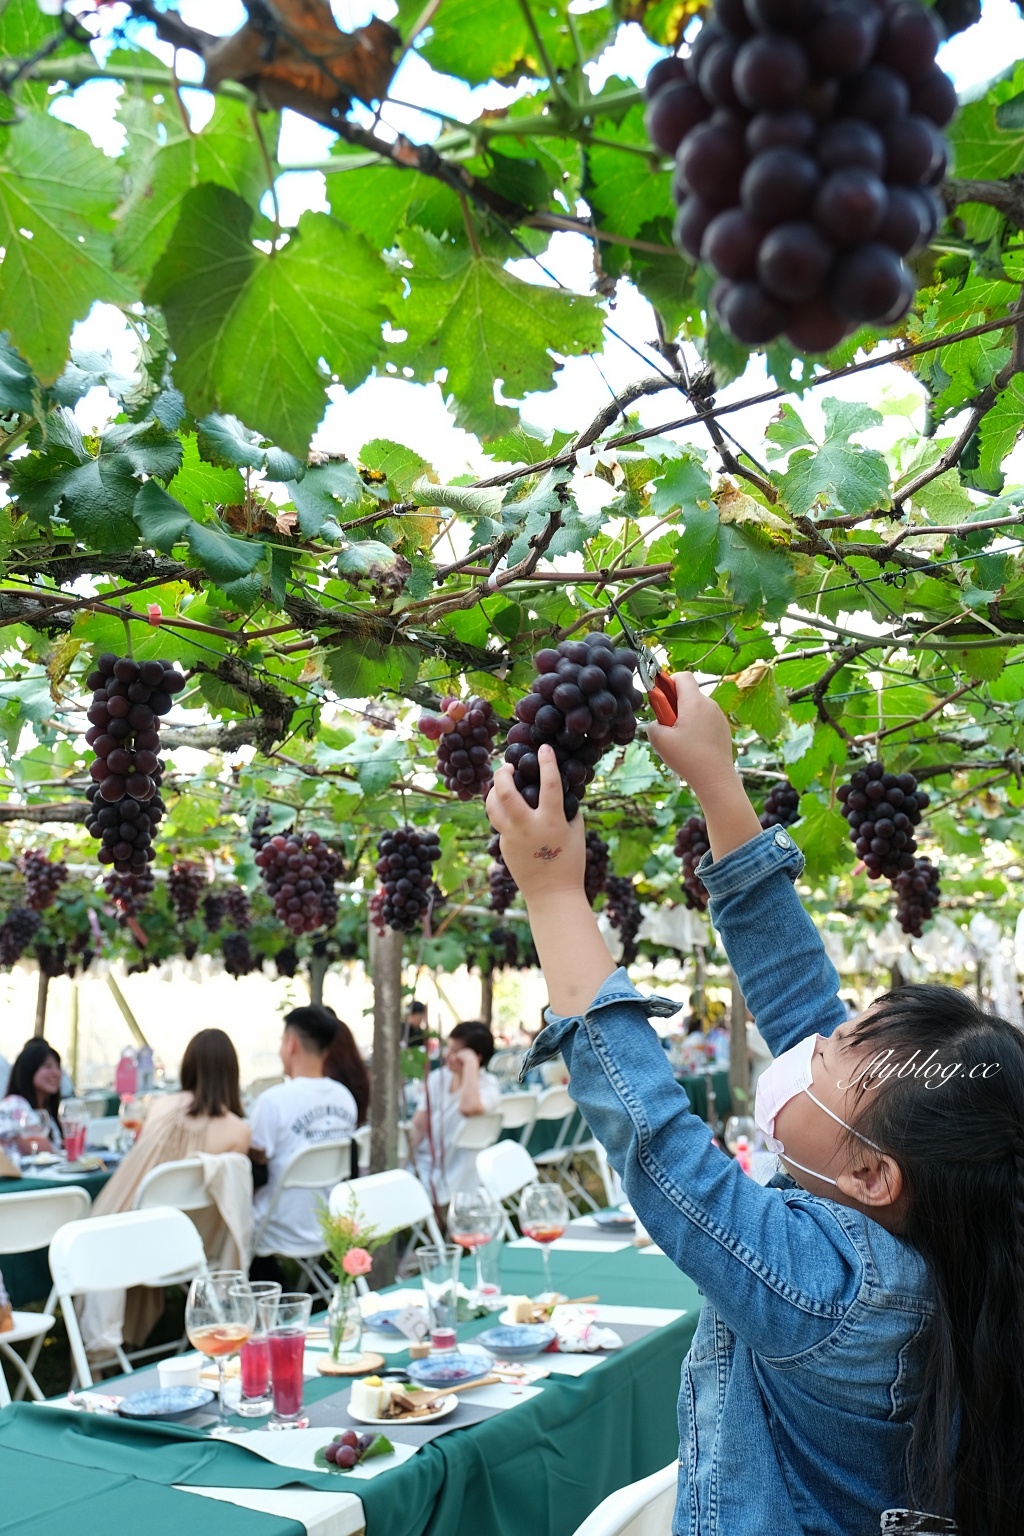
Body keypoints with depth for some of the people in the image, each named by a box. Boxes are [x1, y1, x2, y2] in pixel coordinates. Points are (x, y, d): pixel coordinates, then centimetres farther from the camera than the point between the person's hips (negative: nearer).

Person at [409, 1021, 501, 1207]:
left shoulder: (488, 1085, -10)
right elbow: (418, 1125, 7)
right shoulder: (438, 1078, 8)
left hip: (455, 1178, -6)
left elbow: (469, 1108, -33)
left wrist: (470, 1065, -26)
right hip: (423, 1165, 6)